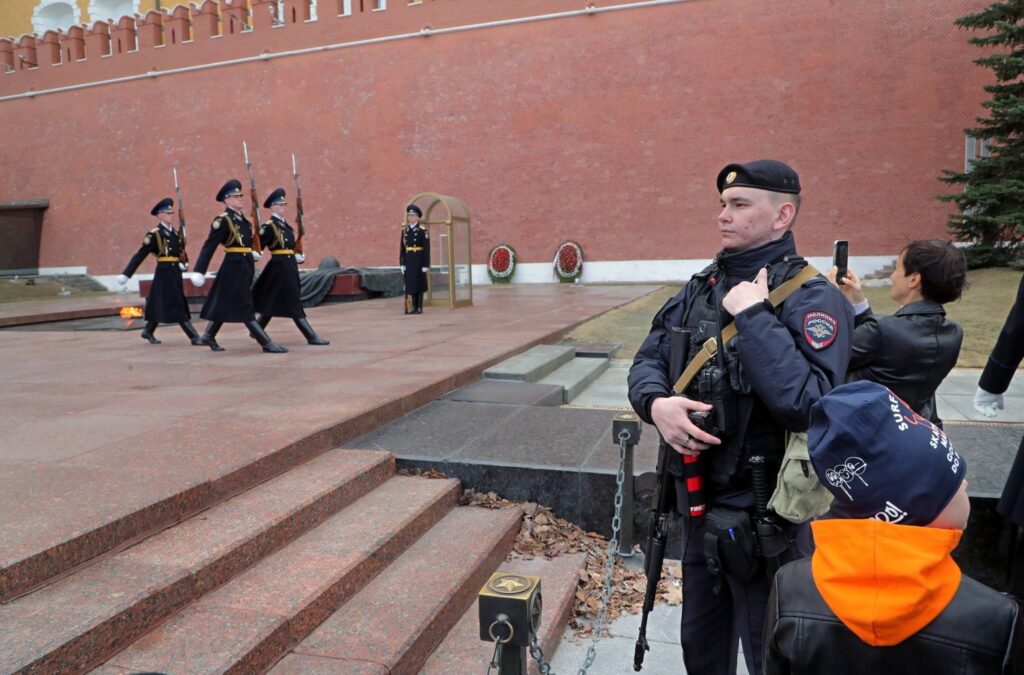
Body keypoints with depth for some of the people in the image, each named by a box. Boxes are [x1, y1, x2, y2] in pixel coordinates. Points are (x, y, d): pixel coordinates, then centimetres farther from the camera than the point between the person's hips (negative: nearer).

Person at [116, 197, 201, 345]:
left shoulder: (174, 232, 12)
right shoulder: (154, 234, -9)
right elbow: (140, 256, -10)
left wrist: (181, 263, 2)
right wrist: (126, 274, -12)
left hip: (175, 272, 8)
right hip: (164, 272, -8)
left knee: (161, 303, 17)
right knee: (177, 305, -7)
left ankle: (148, 332, 32)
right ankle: (194, 337, -9)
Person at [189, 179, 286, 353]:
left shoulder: (242, 219, 13)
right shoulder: (222, 220, -11)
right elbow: (208, 247, -15)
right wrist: (199, 271, -19)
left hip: (246, 266, 9)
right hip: (234, 266, -9)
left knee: (225, 303, 16)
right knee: (245, 307, -5)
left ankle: (208, 337, 28)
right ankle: (267, 343, -5)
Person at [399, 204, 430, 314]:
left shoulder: (423, 230, -5)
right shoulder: (405, 230, 9)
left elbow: (426, 248, -8)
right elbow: (402, 247, 8)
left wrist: (425, 265, -12)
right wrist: (402, 263, 3)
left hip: (419, 260, -4)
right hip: (408, 260, 4)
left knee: (419, 283, -1)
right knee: (409, 282, 5)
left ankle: (419, 307, 6)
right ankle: (411, 307, 11)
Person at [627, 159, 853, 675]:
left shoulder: (812, 298, -17)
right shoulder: (703, 287, 5)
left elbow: (808, 404, -30)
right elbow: (648, 361, 4)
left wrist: (752, 315, -27)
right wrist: (655, 403, -17)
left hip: (767, 516, -6)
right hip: (699, 502, 6)